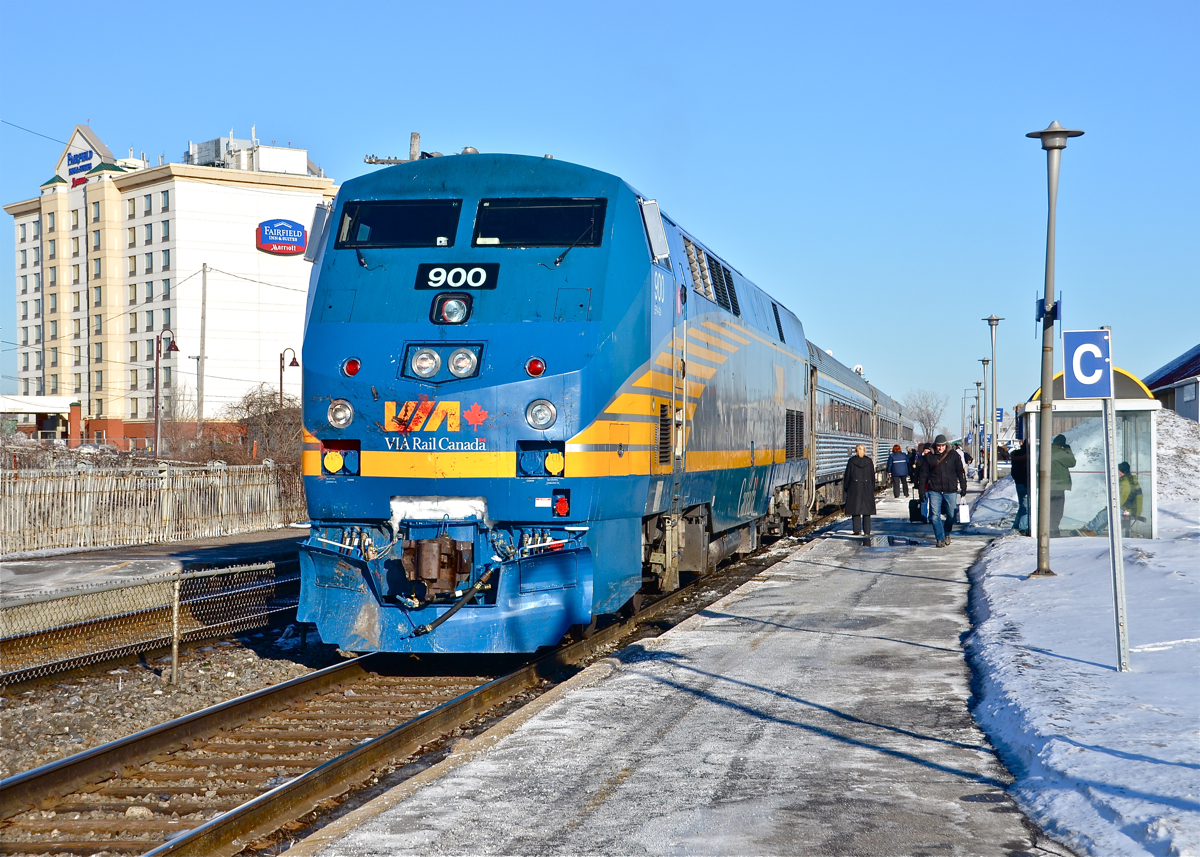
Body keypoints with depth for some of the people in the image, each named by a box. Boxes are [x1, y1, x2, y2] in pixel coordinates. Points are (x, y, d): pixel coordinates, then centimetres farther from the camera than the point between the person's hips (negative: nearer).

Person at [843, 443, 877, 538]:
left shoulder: (851, 461, -4)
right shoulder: (869, 461, 1)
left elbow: (847, 476, -2)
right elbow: (873, 476, 4)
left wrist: (845, 488, 5)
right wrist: (872, 490, 12)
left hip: (854, 488, -1)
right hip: (867, 488, 2)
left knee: (855, 510, 3)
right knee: (867, 510, 6)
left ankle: (857, 530, -3)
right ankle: (867, 531, 3)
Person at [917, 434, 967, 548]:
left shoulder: (953, 455, 3)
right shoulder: (929, 457, 3)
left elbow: (960, 472, 9)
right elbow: (923, 474, 7)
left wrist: (963, 487, 5)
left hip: (951, 490, 0)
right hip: (935, 491, 0)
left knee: (951, 515, 6)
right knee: (935, 516, -7)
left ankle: (947, 533, 32)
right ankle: (940, 538, 0)